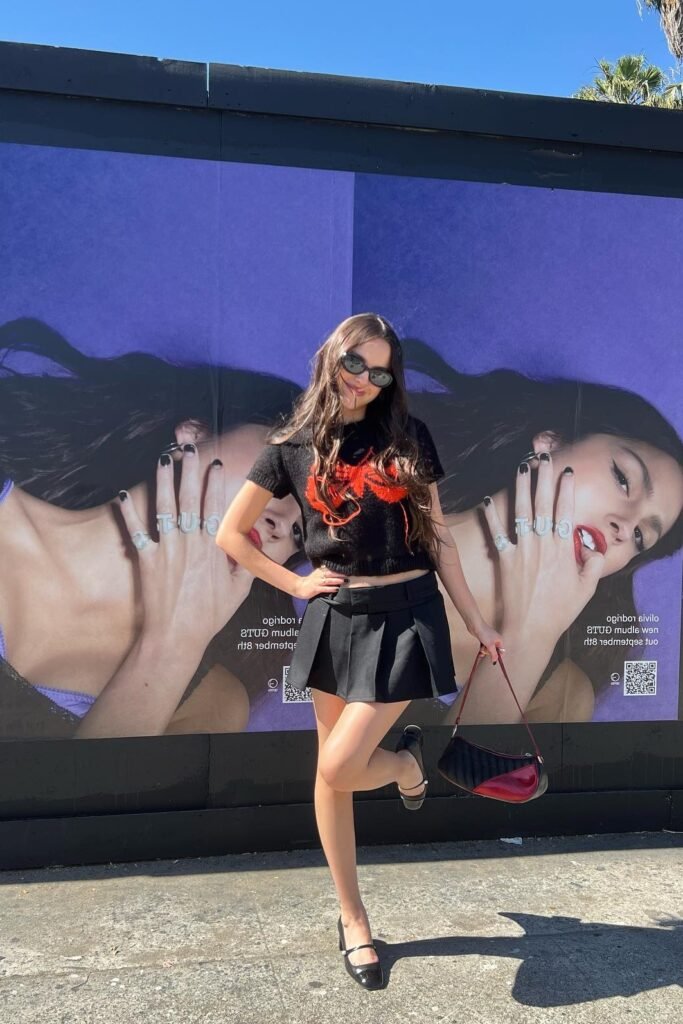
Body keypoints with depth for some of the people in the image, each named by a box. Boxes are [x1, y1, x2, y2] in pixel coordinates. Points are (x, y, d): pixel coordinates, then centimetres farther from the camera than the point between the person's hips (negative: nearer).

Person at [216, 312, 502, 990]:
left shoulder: (409, 438, 4)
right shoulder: (293, 447, 2)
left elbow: (437, 537, 7)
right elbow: (231, 534, 8)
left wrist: (475, 622, 7)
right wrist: (294, 584, 0)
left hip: (408, 614, -1)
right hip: (336, 618, 2)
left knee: (339, 769, -9)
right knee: (329, 777, 10)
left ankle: (408, 762, 27)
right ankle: (353, 921, 31)